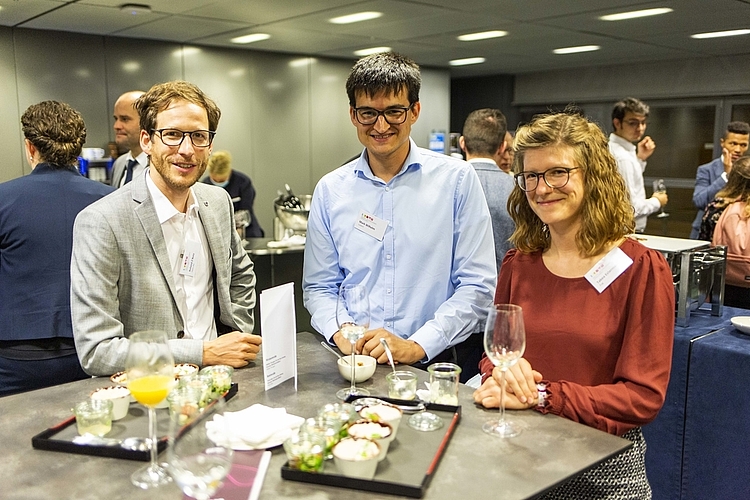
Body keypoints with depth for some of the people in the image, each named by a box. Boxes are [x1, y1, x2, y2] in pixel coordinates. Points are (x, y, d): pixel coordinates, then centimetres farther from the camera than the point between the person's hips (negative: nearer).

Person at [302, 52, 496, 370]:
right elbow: (318, 287, 12)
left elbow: (477, 286, -2)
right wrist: (341, 334, -7)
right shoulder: (330, 190, 7)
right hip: (352, 365, 1)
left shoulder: (456, 179, 0)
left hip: (430, 364, -1)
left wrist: (416, 347, -12)